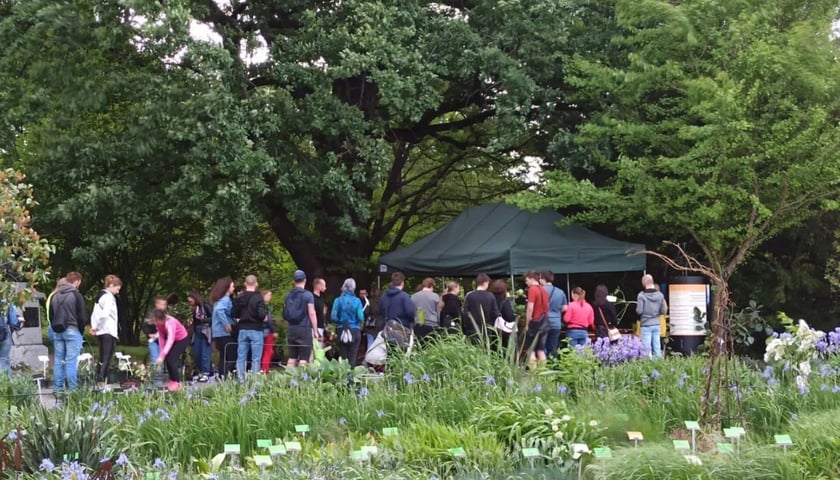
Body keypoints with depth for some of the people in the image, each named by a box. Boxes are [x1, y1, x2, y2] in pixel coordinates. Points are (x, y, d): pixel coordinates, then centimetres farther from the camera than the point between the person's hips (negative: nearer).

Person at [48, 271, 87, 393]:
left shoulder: (55, 296, 12)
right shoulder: (76, 295, -8)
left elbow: (51, 315, 15)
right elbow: (82, 316, -9)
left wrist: (55, 328, 17)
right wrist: (81, 331, 3)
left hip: (57, 332, 6)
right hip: (72, 331, -6)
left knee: (58, 360, 8)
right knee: (71, 360, -6)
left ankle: (58, 388, 9)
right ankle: (72, 388, -8)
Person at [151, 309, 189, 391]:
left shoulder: (170, 323, -36)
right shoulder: (159, 323, -14)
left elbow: (170, 341, -44)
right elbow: (161, 337, -8)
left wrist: (162, 356, -49)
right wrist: (162, 353, -14)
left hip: (182, 339, -8)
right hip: (174, 340, 8)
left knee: (171, 359, -16)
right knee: (167, 359, 1)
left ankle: (176, 383, -5)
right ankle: (172, 382, 13)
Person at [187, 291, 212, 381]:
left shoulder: (205, 307, -9)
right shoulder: (194, 309, 12)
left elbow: (213, 318, -12)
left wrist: (204, 320, -24)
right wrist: (191, 321, 2)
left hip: (206, 332, -8)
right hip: (197, 332, 8)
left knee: (205, 354, -8)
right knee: (196, 354, 7)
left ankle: (205, 374, -4)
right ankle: (199, 372, 17)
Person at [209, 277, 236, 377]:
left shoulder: (219, 299, 15)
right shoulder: (226, 299, -13)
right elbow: (219, 310, -30)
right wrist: (227, 324, -26)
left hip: (218, 333, 10)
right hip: (225, 333, -9)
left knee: (223, 358, 13)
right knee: (232, 358, -9)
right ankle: (225, 377, -18)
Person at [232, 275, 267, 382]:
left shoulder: (239, 298, 3)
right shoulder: (258, 297, -12)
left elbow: (233, 314, 4)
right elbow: (262, 314, -19)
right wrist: (265, 315, 2)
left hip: (242, 330, 4)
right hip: (256, 330, -4)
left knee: (241, 358, 9)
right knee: (256, 359, 1)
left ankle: (240, 380, 7)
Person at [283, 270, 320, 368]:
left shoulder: (289, 295, 8)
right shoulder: (307, 295, -8)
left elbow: (285, 314, 12)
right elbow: (312, 314, -12)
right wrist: (315, 331, -7)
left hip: (292, 330, 5)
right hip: (304, 329, -5)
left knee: (292, 358, 11)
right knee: (303, 359, -4)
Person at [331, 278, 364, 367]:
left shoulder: (338, 300, -3)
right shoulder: (357, 301, -6)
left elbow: (333, 317, -7)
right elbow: (361, 318, -10)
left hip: (342, 332, 1)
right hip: (355, 332, -1)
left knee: (343, 357, 8)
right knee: (353, 358, 2)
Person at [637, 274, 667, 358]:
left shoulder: (641, 295, -12)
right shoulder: (660, 295, 0)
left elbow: (639, 311, -13)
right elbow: (664, 311, 2)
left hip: (646, 325, -4)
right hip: (656, 324, 4)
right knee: (657, 348, 10)